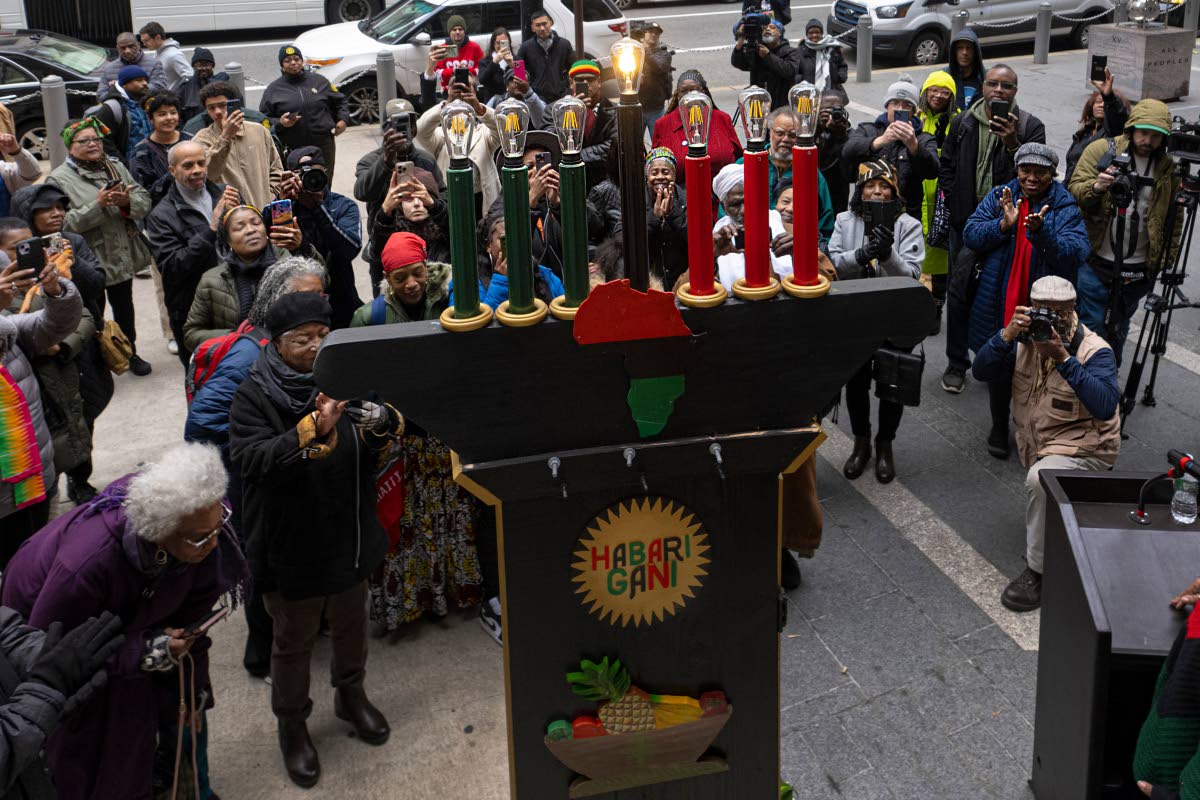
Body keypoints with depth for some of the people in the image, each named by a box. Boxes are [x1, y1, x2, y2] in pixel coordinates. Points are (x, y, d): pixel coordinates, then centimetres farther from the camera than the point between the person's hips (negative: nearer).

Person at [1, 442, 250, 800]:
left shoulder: (201, 540, -30)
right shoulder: (87, 561, -46)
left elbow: (190, 615, -13)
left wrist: (193, 689, -3)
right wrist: (143, 652, -34)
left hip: (121, 618, 4)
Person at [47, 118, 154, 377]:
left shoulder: (116, 167, 8)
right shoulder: (59, 179, -8)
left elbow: (145, 200, 4)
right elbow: (63, 222, -19)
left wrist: (128, 201, -18)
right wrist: (97, 205, -26)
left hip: (123, 256, 5)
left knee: (124, 307, 19)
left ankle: (130, 353, 36)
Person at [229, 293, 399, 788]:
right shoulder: (255, 395, -15)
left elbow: (393, 432, -3)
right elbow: (252, 459, -29)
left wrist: (380, 421, -28)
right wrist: (313, 430, -42)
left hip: (350, 535, 4)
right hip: (292, 543, -4)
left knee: (351, 624, 24)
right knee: (294, 640, 13)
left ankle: (350, 694, 49)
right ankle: (291, 723, 35)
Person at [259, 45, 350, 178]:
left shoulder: (319, 80, 11)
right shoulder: (273, 89, 7)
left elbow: (339, 101, 21)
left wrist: (343, 119, 4)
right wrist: (280, 123, -13)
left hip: (324, 147, 2)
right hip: (290, 150, -1)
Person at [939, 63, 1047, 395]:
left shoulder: (1030, 127, -3)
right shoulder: (963, 123, 5)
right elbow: (946, 166, 13)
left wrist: (1012, 143, -26)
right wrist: (955, 203, 4)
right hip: (966, 223, 2)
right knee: (960, 291, 4)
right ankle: (956, 364, 15)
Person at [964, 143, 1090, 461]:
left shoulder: (1067, 209, -5)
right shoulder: (999, 198, 3)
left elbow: (1076, 255, -17)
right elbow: (970, 235, -5)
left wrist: (1041, 232, -34)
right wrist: (1003, 225, -23)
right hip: (999, 306, 2)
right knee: (997, 369, 15)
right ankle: (999, 427, 37)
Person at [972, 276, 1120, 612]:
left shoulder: (1094, 350, -15)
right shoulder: (1025, 340, 1)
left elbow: (1106, 405, -31)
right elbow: (981, 371, -9)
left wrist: (1063, 358, -35)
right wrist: (1007, 335, -25)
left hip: (1083, 449, -7)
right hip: (1036, 445, 7)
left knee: (1040, 479, -31)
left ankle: (1037, 571, -20)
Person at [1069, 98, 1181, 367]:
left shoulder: (1168, 168, 5)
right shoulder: (1101, 150, -4)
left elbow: (1174, 218, 11)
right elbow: (1074, 191, -7)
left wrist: (1169, 261, 6)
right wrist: (1096, 187, -29)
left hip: (1137, 270, 3)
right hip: (1096, 261, -3)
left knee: (1117, 330, 15)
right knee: (1091, 326, -2)